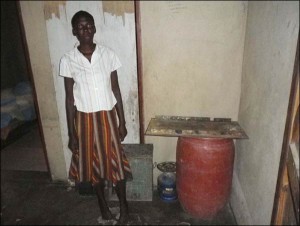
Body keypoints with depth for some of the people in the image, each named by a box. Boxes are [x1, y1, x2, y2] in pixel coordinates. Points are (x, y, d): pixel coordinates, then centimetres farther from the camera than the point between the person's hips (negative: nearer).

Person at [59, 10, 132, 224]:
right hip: (85, 119, 0)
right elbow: (70, 98, -1)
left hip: (108, 117, 0)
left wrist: (122, 122, 0)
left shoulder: (108, 54, -3)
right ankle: (103, 204, 38)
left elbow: (116, 89, 1)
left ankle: (123, 204, 32)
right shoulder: (68, 60, -4)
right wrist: (71, 133, -1)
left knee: (116, 162, 9)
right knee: (93, 164, 15)